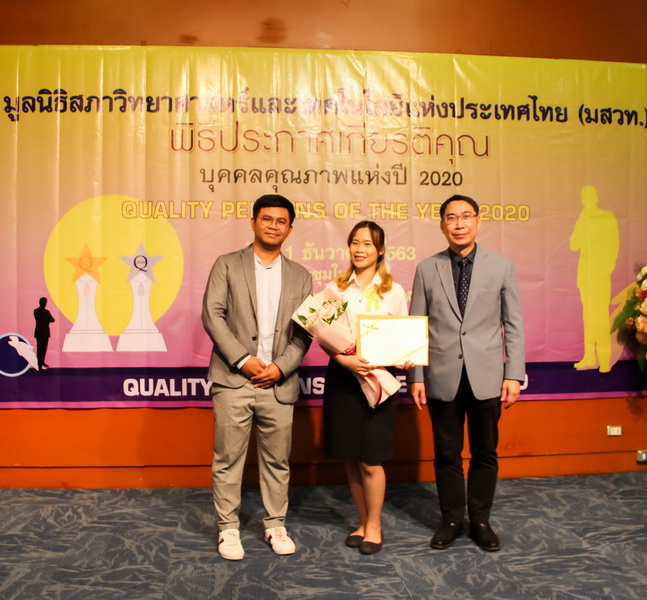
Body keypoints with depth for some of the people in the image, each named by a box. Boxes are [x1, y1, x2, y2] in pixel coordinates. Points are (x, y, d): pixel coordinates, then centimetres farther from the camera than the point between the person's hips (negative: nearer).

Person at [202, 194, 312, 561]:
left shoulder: (300, 276, 12)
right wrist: (243, 360, -12)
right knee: (228, 459, 5)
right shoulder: (227, 265, 5)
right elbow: (212, 315, -4)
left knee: (278, 461, 11)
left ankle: (276, 525, 27)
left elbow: (304, 332, 6)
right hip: (233, 380, -2)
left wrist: (280, 367, -8)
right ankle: (228, 528, 20)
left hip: (279, 383, 2)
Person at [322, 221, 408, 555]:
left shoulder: (394, 291, 4)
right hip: (342, 378, 2)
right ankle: (363, 522, 30)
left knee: (371, 461, 0)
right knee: (350, 459, 11)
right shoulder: (335, 288, 4)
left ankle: (374, 526, 22)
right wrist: (345, 359, -19)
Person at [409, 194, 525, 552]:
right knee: (447, 453, 10)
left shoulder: (501, 267, 3)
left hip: (486, 377, 0)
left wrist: (513, 375, -3)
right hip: (442, 378, 0)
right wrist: (416, 377, -2)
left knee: (485, 452, 11)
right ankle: (451, 520, 28)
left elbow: (514, 325, 3)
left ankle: (480, 520, 29)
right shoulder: (427, 269, 3)